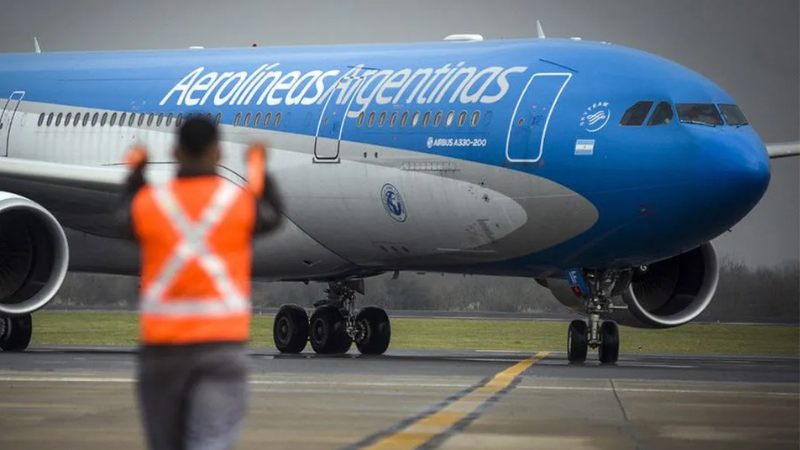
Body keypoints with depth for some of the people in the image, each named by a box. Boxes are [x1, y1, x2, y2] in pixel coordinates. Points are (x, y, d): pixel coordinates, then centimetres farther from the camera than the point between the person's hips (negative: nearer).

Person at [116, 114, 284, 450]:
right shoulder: (242, 201, -2)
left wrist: (135, 174, 36)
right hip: (221, 341, -2)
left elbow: (125, 223, 22)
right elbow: (273, 216, 20)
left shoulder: (148, 202, -1)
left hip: (161, 339, 2)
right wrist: (259, 169, 36)